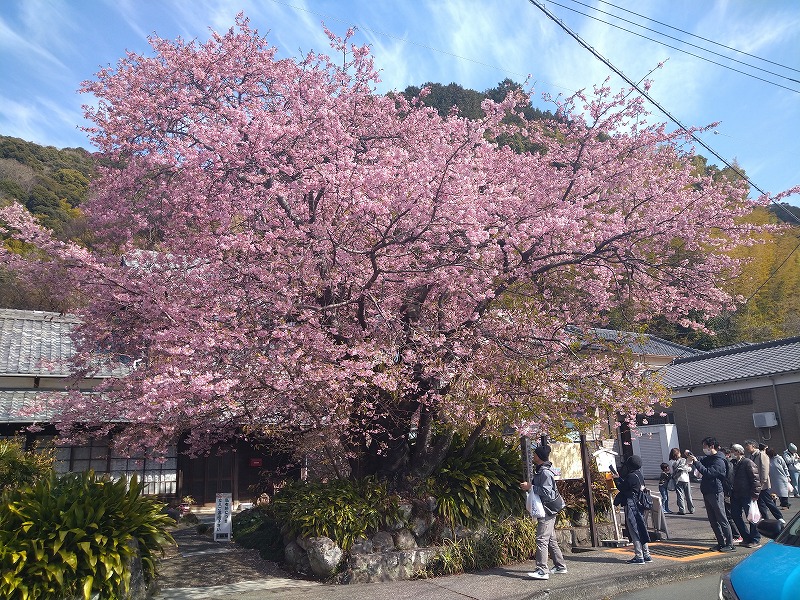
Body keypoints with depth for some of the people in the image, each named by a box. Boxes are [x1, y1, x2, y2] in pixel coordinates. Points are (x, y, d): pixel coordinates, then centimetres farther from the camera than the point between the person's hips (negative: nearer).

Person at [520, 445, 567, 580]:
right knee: (551, 539, 17)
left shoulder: (545, 472, -18)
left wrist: (531, 487, -20)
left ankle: (542, 571, -12)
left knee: (542, 539, -12)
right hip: (547, 510, 11)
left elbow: (547, 492, -24)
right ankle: (560, 566, 25)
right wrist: (530, 486, 10)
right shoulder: (541, 470, 14)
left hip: (548, 510, -11)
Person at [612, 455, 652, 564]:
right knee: (641, 529, 15)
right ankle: (646, 555, 20)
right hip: (639, 505, 9)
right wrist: (619, 477, 16)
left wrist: (616, 478, 1)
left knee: (634, 530, -4)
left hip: (631, 506, -9)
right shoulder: (639, 475, 11)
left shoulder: (631, 476, -17)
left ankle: (639, 557, -2)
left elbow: (623, 488, -13)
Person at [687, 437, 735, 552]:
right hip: (707, 493, 9)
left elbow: (708, 473, -24)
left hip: (716, 493, -9)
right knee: (713, 520, 12)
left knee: (722, 519, -3)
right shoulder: (707, 458, 14)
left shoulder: (719, 461, -15)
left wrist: (696, 462, -22)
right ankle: (721, 543, 20)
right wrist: (691, 462, 3)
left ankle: (730, 544, 4)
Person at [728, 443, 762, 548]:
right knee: (736, 516, 9)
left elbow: (755, 479, -13)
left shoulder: (748, 463, -10)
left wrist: (754, 495, -17)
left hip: (747, 496, -7)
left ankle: (756, 540, 13)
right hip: (735, 496, 7)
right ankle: (747, 538, 22)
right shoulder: (732, 463, 10)